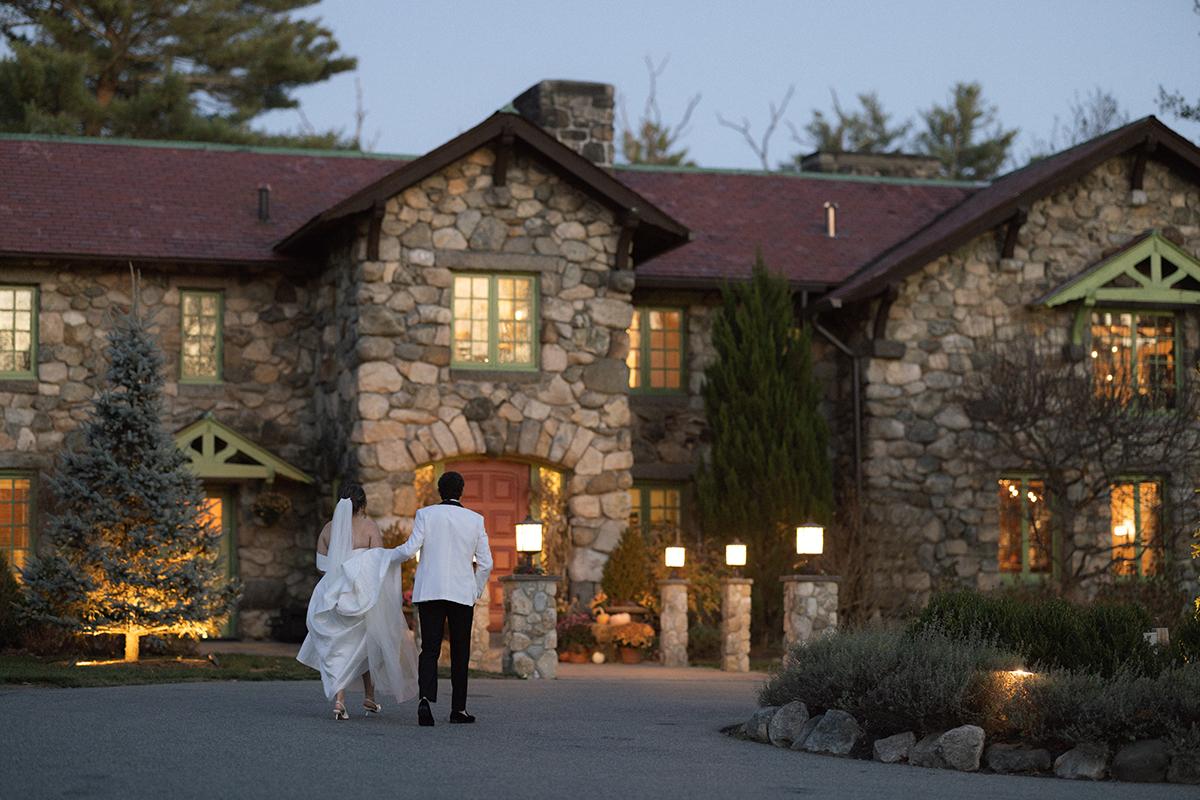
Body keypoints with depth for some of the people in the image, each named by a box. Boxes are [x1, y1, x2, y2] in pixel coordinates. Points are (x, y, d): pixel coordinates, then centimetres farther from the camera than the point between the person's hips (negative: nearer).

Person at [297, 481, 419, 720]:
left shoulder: (329, 528, 5)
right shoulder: (369, 526, -5)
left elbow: (321, 563, 7)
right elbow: (378, 563, -10)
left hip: (333, 595, 2)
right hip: (364, 592, -2)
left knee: (337, 648, 6)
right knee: (367, 644, 18)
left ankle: (338, 698, -13)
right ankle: (369, 697, 26)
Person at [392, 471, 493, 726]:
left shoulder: (425, 514, -1)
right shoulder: (475, 520, 3)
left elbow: (410, 549, -8)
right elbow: (485, 563, 2)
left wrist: (390, 554, 12)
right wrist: (476, 592, 15)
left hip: (429, 592, 0)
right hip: (462, 594, 0)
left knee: (429, 649, 1)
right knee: (460, 652, 10)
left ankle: (426, 698, -21)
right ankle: (458, 709, 12)